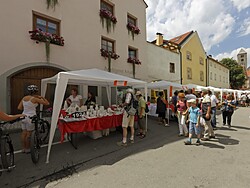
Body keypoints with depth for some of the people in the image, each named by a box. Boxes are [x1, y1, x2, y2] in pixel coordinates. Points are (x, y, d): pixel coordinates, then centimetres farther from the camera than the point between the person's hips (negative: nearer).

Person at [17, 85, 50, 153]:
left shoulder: (24, 98, 4)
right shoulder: (35, 99, -16)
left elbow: (19, 108, 4)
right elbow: (47, 103, -14)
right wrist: (42, 97, -2)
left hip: (24, 117, 7)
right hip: (30, 117, -7)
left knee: (24, 133, 15)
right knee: (28, 134, 6)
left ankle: (23, 148, 27)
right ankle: (27, 149, 20)